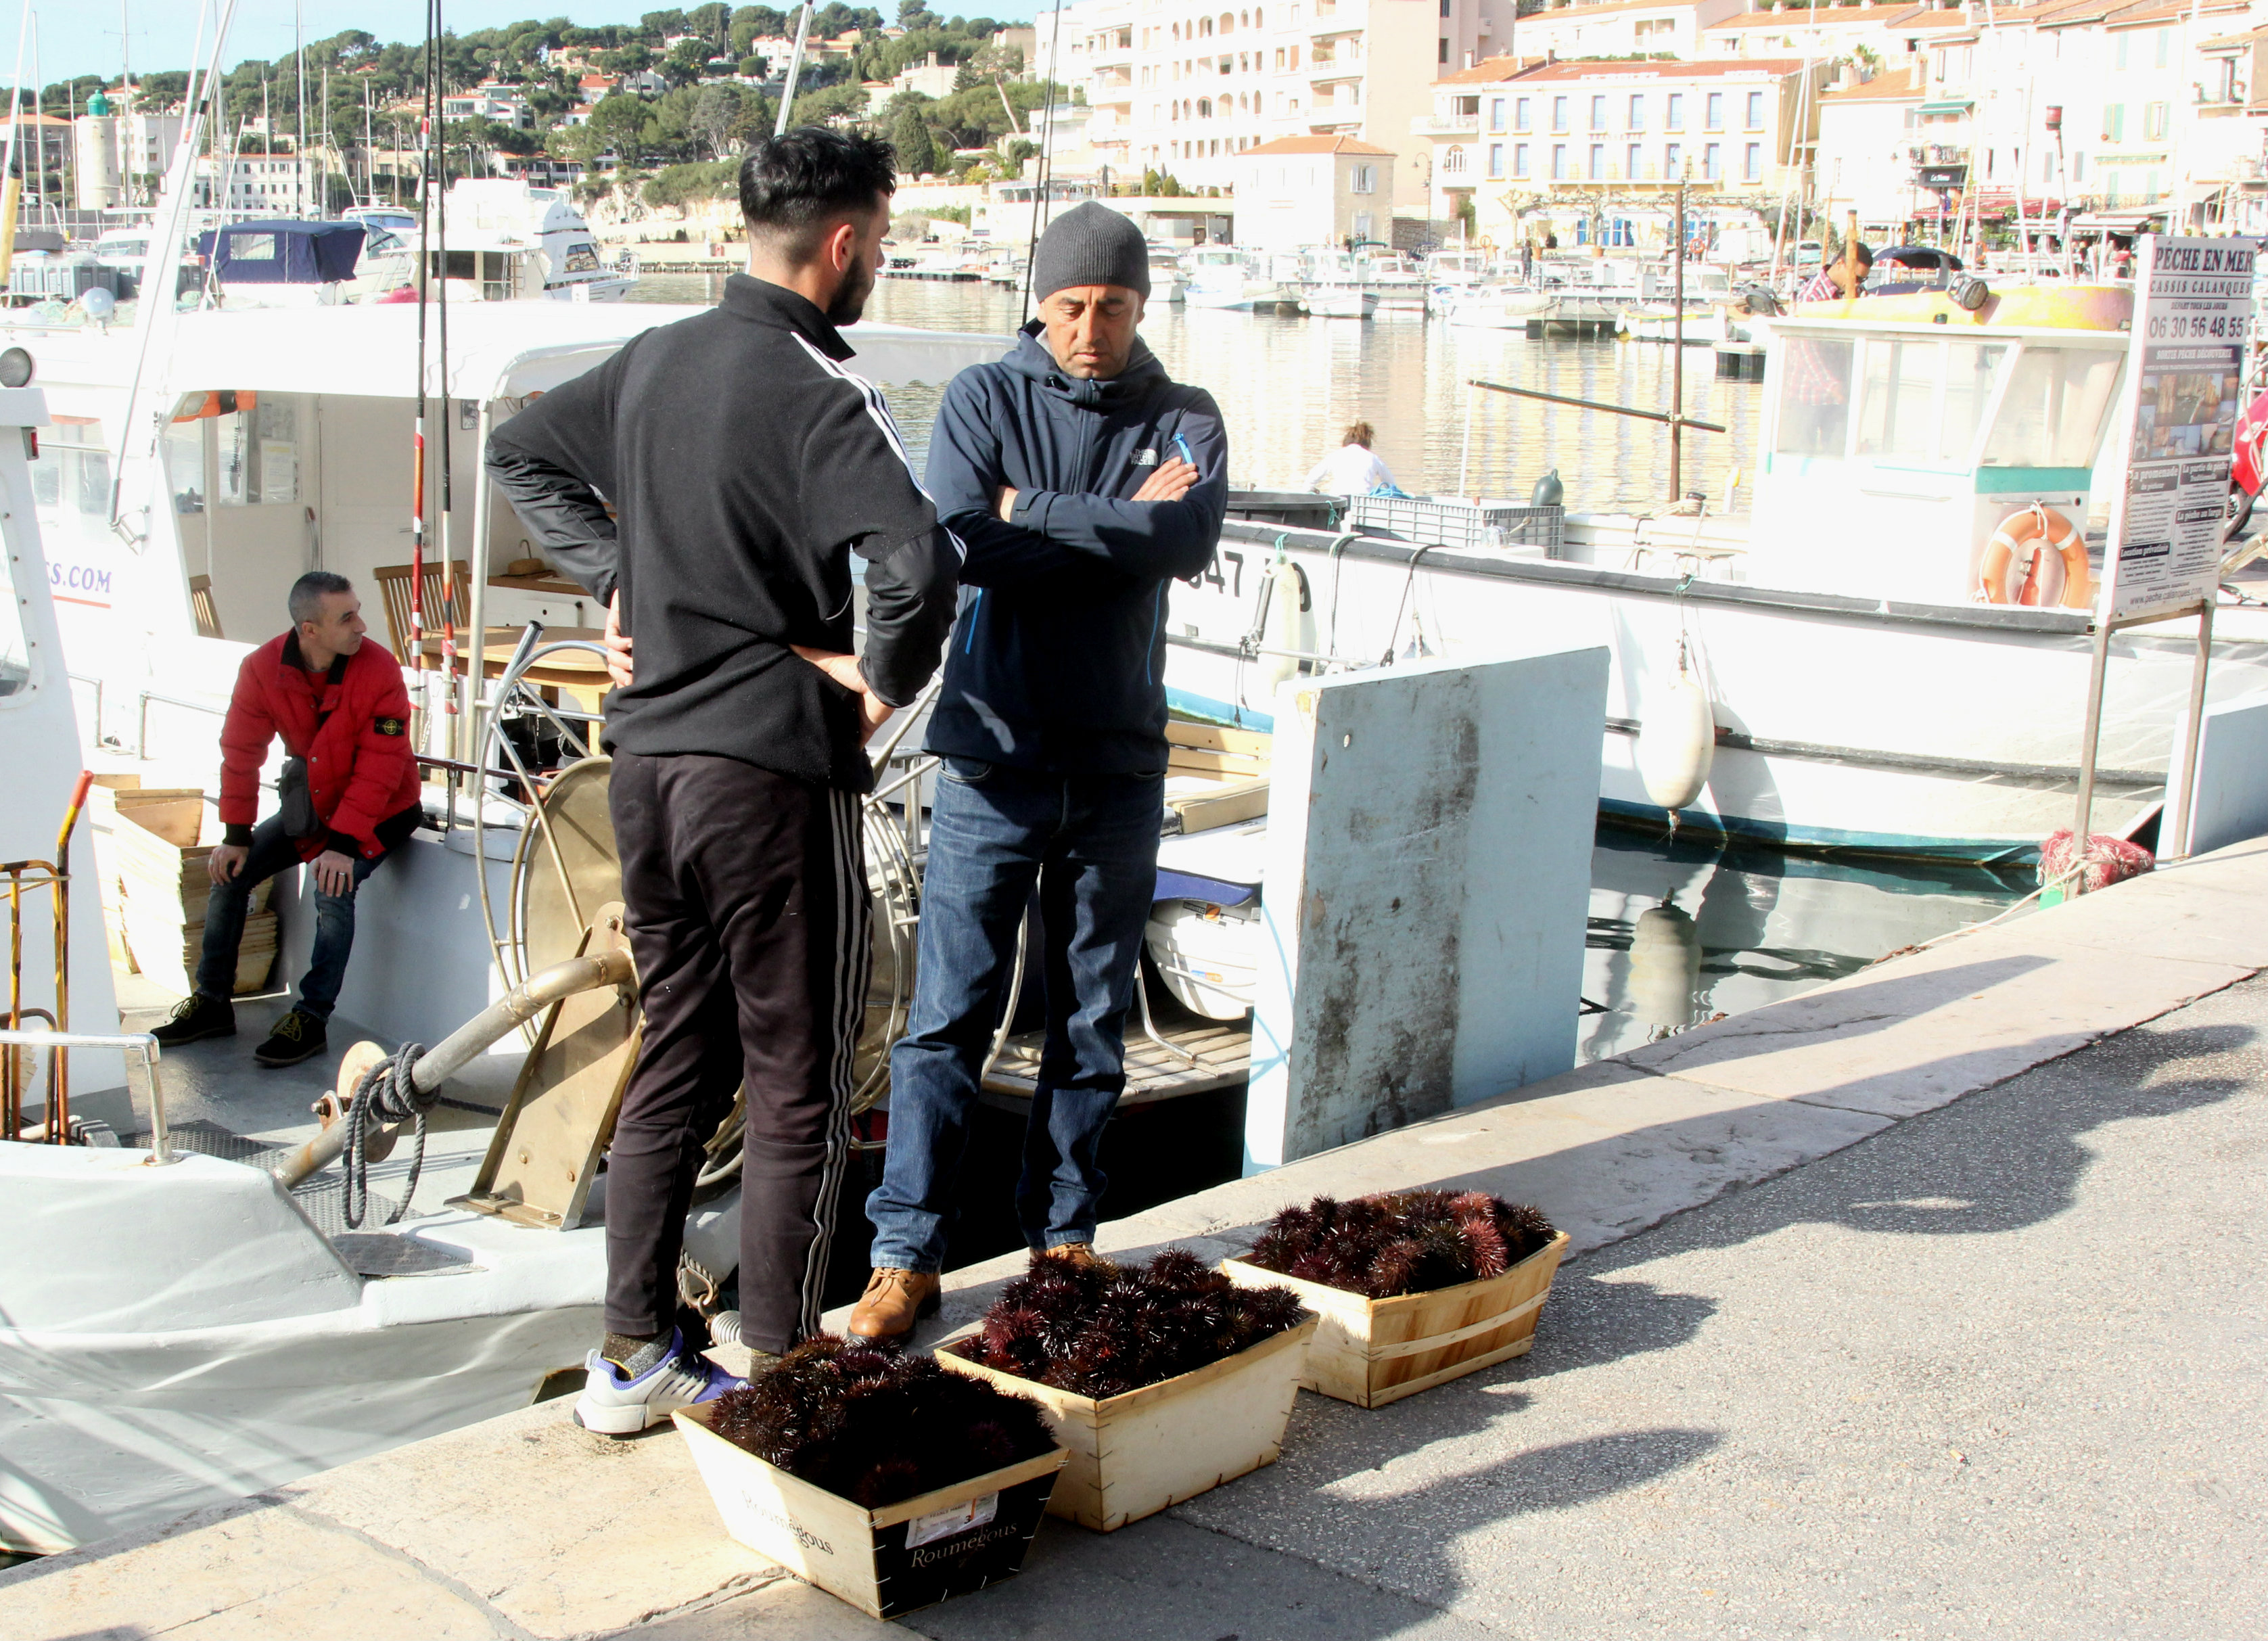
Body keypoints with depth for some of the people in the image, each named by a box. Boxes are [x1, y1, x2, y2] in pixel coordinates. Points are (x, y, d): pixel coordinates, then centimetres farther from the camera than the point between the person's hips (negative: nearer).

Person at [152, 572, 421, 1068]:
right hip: (311, 803, 5)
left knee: (333, 889, -27)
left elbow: (380, 768, -24)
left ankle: (312, 1020, -15)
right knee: (230, 871, -2)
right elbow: (241, 752, -5)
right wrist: (236, 836, -8)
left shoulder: (378, 669, -25)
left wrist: (344, 844, -29)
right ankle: (211, 1003, 12)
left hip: (379, 811, -5)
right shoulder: (263, 668, -14)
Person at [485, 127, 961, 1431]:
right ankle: (780, 1375, 11)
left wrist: (618, 581, 14)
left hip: (648, 756, 8)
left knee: (677, 1062, 17)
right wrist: (886, 682, -13)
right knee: (799, 1090, 4)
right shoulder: (818, 393, -16)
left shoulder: (658, 360, 8)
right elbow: (920, 560, -30)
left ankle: (634, 1358, 21)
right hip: (775, 768, -7)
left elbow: (524, 451, 23)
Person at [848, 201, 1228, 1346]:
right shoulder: (983, 400, 1)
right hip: (994, 756, -2)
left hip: (1120, 768, 2)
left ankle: (1062, 1237, 23)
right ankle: (907, 1256, 6)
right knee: (948, 1015, -2)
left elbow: (1192, 541, -15)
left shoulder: (1183, 419, 5)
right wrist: (1118, 525, -12)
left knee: (1094, 1023, 10)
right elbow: (961, 542, -16)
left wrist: (1034, 514, -14)